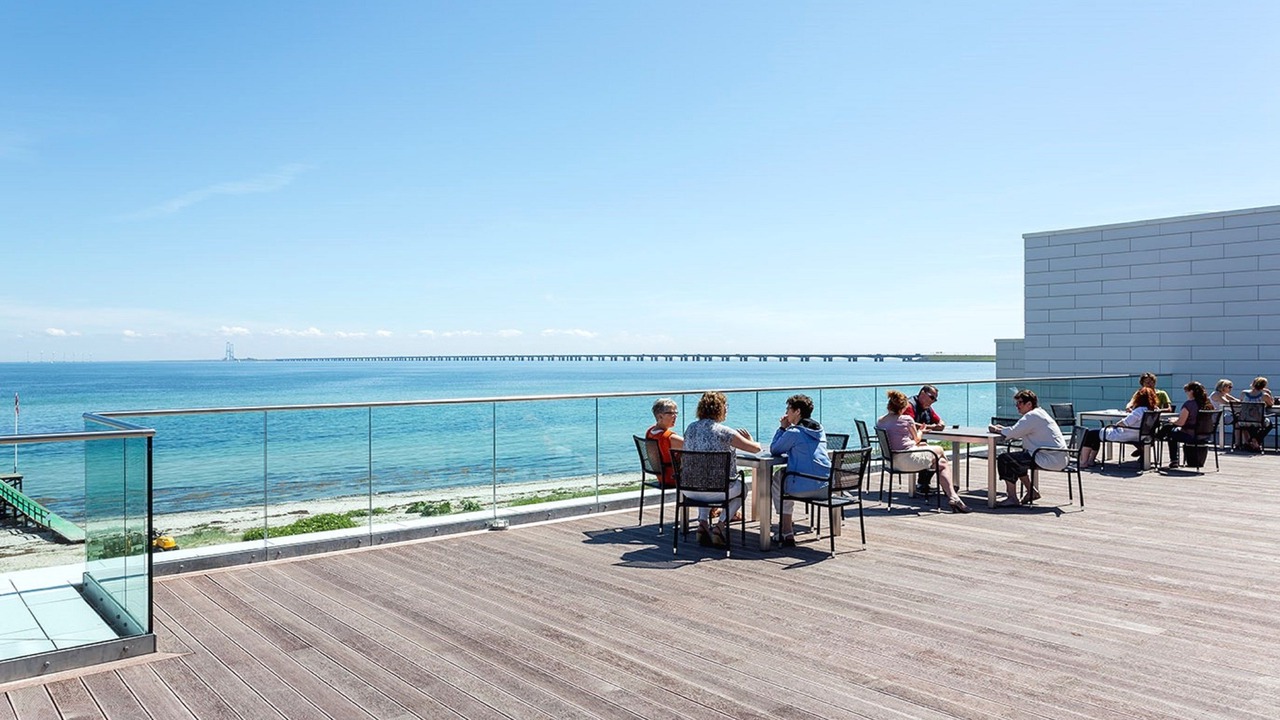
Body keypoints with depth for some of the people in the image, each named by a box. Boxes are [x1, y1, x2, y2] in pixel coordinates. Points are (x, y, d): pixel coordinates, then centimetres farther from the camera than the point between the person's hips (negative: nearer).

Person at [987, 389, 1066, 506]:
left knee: (1004, 459, -12)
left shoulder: (1032, 416, -15)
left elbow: (1013, 433, -21)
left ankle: (1012, 498, -7)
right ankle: (1031, 492, 25)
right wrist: (1002, 428, 7)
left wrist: (997, 430, -4)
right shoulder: (1039, 413, 19)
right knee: (1016, 458, 25)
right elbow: (1018, 432, 21)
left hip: (1049, 459, -11)